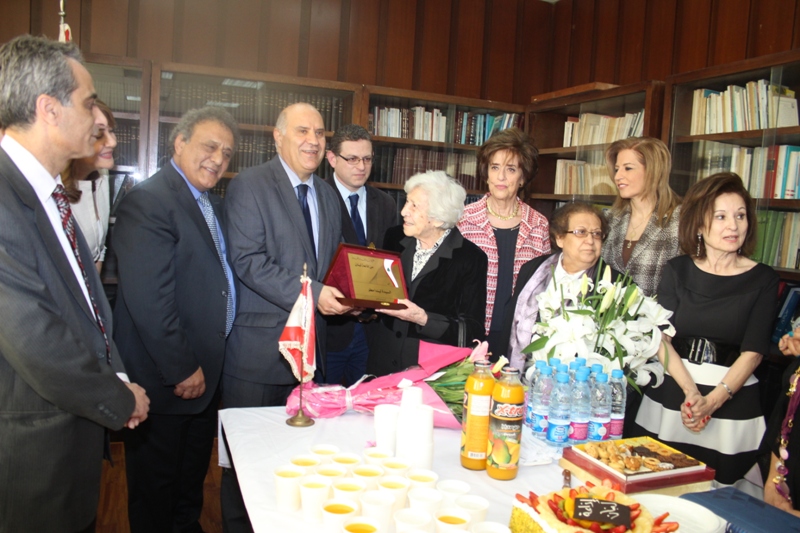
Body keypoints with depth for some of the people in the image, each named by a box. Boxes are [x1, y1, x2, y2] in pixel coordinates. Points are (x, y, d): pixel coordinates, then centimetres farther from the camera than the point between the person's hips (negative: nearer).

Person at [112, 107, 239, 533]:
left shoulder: (213, 204, 12)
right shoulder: (147, 201, -18)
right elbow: (148, 300, -24)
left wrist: (203, 364, 8)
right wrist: (181, 369, -20)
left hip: (202, 373, 9)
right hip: (165, 379, -9)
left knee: (192, 478, 24)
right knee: (156, 488, 11)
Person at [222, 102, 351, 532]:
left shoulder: (328, 197, 15)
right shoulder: (249, 185, -7)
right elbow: (246, 259, -17)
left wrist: (343, 296, 1)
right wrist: (308, 294, -23)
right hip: (258, 346, -6)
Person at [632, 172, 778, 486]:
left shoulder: (763, 280, 0)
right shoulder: (678, 270, 5)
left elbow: (753, 351, -6)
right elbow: (660, 337, -3)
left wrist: (712, 401, -19)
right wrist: (690, 392, -17)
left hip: (733, 400, -1)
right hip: (670, 393, 1)